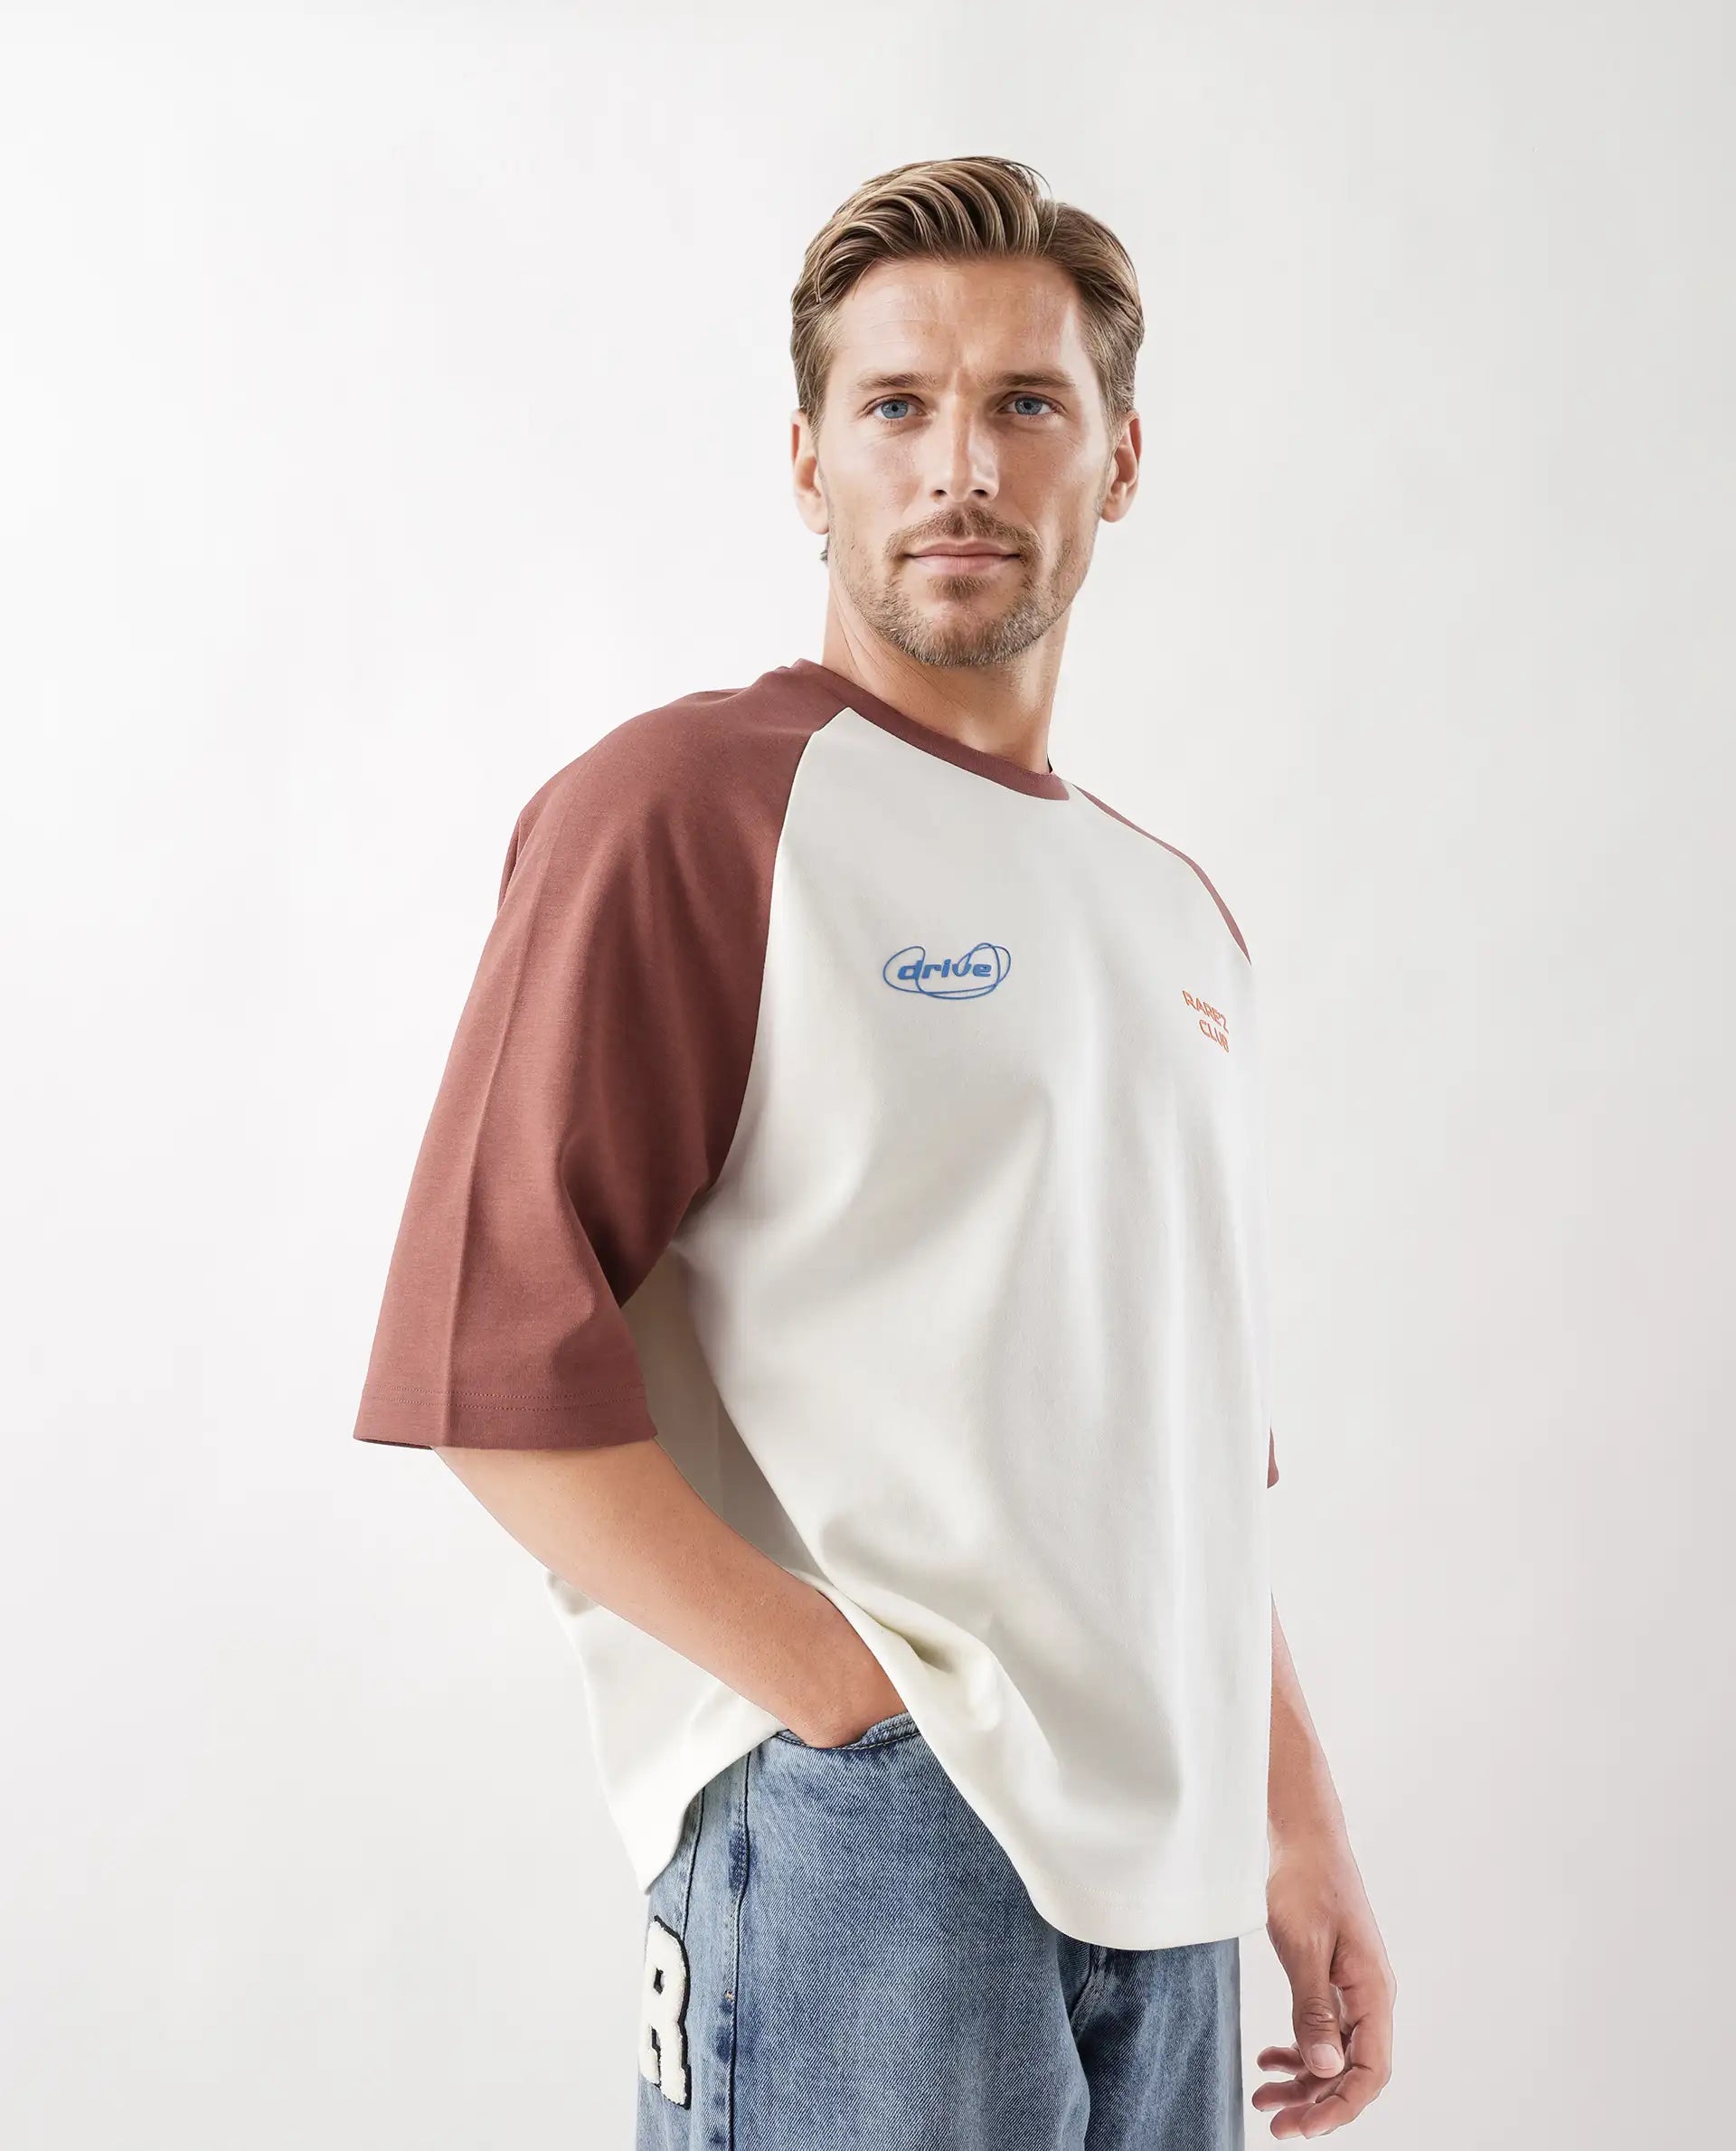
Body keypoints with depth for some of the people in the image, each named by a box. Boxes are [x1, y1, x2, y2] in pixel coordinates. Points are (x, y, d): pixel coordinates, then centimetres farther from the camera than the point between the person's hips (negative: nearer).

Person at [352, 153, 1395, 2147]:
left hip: (1170, 1857, 7)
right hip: (858, 1831, -6)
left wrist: (1297, 1812, 13)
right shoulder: (686, 805, -7)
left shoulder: (1176, 909, 14)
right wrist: (858, 1709, -16)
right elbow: (490, 1357, -15)